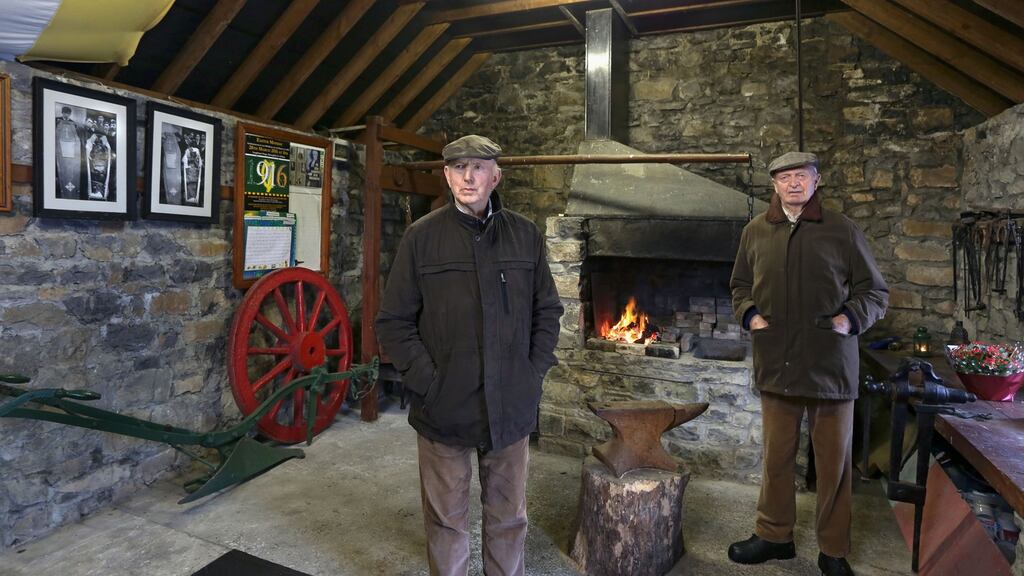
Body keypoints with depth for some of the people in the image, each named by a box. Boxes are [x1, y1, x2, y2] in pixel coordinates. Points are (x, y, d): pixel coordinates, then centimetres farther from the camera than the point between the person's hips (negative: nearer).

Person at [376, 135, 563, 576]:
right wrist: (426, 381, -10)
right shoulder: (421, 236, -4)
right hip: (443, 408, -2)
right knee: (447, 521, 14)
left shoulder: (526, 236, 3)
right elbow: (394, 321, -3)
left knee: (509, 518, 19)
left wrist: (534, 371, 0)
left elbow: (547, 311, 9)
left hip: (511, 407, 2)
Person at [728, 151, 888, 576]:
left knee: (834, 460, 9)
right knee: (777, 454, 14)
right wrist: (748, 314, -2)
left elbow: (875, 291, 4)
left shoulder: (841, 231, -1)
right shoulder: (756, 232, 5)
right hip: (776, 363, 2)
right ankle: (774, 535, 31)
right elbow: (740, 285, 17)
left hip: (831, 365, -2)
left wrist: (851, 317, -14)